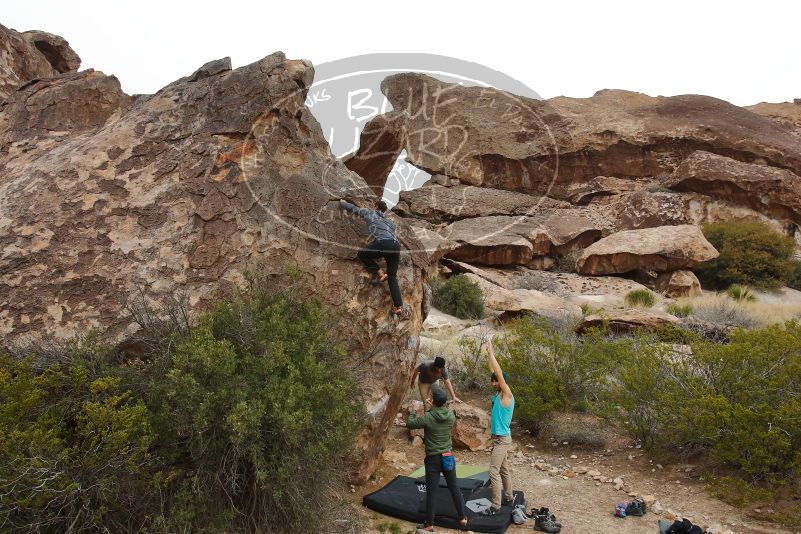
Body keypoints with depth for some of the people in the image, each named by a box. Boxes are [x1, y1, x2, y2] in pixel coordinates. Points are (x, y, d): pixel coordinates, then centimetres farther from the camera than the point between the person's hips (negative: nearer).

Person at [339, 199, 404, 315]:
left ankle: (379, 272, 5)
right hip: (396, 246, 5)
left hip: (382, 243, -5)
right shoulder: (390, 221, 34)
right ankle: (398, 306, -1)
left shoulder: (370, 213, 22)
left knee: (362, 254, 22)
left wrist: (343, 203, 49)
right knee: (392, 277, 10)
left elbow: (353, 208, 29)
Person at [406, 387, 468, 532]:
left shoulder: (427, 418, -20)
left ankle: (429, 525, 16)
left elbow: (409, 423, -4)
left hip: (433, 459, -4)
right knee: (454, 488, 18)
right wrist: (431, 409, 11)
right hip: (448, 457, 4)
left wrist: (414, 410, 11)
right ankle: (462, 518, 29)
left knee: (431, 493, 5)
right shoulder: (451, 415, -7)